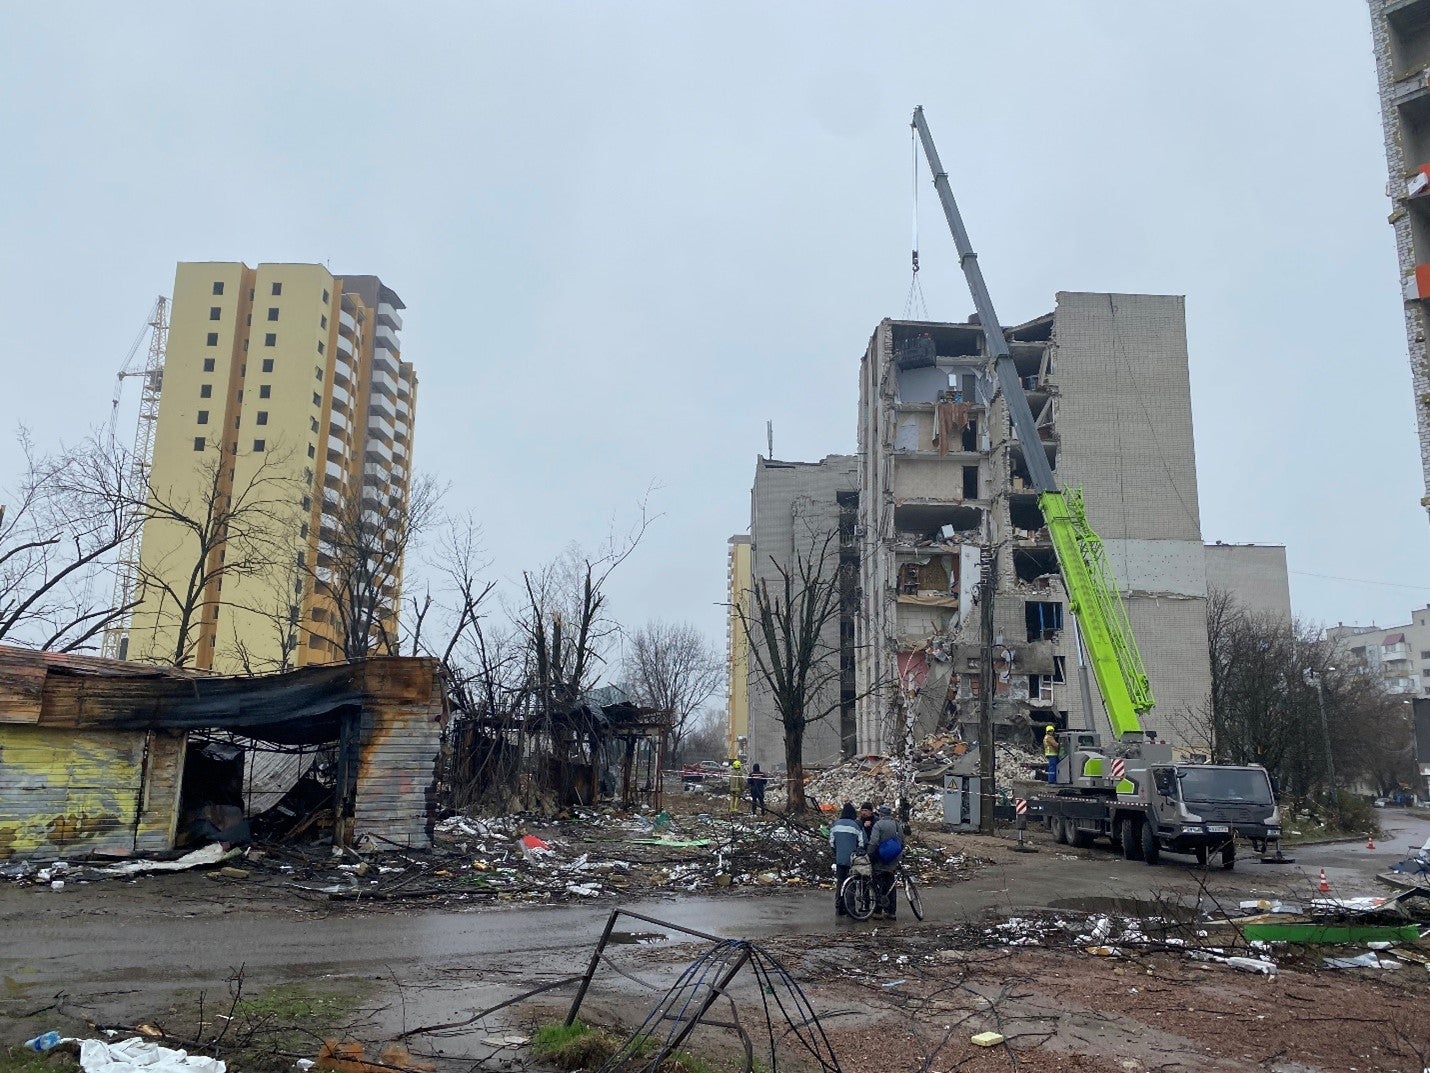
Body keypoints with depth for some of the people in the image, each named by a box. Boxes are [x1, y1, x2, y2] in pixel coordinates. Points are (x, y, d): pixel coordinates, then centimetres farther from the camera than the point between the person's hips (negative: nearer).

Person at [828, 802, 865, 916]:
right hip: (852, 859, -3)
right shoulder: (857, 825, -11)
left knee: (839, 882, 11)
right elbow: (862, 843, -7)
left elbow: (831, 842, 6)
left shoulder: (835, 824, 2)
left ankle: (839, 909, 14)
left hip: (839, 859, 3)